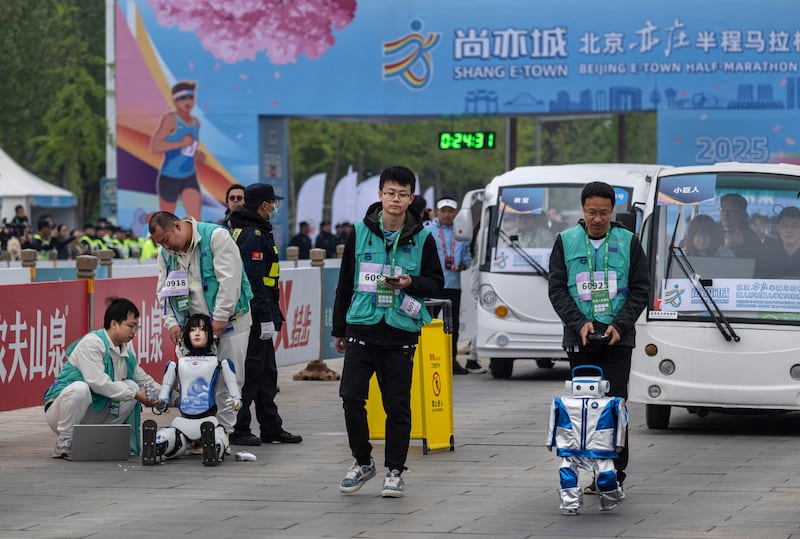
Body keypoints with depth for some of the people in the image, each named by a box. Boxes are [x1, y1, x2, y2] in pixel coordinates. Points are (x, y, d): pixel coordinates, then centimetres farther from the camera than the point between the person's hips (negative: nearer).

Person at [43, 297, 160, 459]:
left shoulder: (126, 352, 10)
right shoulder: (91, 342, -16)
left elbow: (144, 380, 20)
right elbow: (97, 382, -26)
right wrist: (134, 395, -24)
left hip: (93, 413, 7)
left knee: (132, 386, -3)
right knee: (80, 388, -39)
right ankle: (64, 444, -21)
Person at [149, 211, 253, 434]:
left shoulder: (216, 236, -14)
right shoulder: (166, 253, 6)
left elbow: (230, 278, -19)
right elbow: (165, 290, 12)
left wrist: (221, 317, -21)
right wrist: (171, 322, -3)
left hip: (230, 320, -5)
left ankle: (223, 430, 2)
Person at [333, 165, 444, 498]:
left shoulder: (421, 239, 3)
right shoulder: (360, 233, 6)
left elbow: (436, 282, 8)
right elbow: (345, 282, 13)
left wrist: (411, 283, -14)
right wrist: (339, 329, 15)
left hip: (401, 333, -1)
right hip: (362, 328, 1)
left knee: (397, 405, 0)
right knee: (352, 396, -6)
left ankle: (394, 470, 12)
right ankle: (362, 462, 12)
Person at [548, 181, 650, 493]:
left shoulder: (628, 242, 4)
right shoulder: (566, 242, 6)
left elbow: (640, 289, 5)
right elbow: (557, 289, 4)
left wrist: (619, 325, -8)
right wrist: (579, 323, -10)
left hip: (618, 339, -1)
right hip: (579, 339, 1)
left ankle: (615, 471, -5)